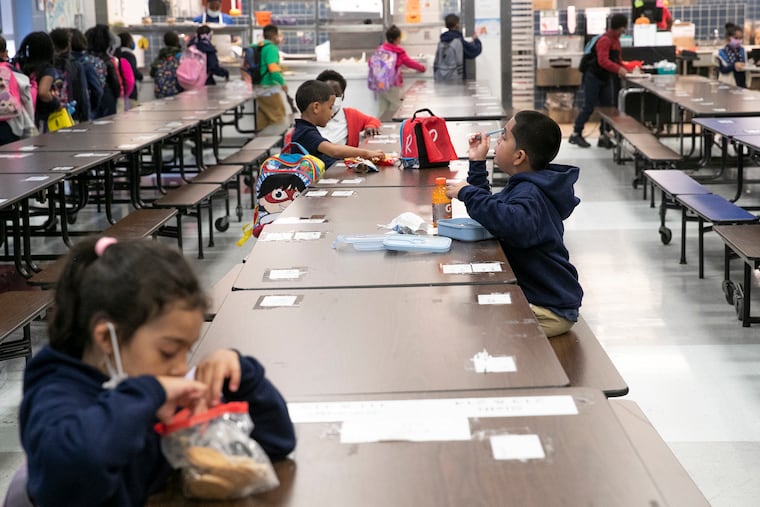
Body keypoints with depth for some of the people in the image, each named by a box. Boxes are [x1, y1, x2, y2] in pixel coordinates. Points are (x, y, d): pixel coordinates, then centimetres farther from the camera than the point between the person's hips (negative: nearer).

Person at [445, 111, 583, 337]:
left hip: (549, 310, -10)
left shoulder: (530, 194, -21)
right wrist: (477, 163, 19)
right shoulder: (522, 187, 10)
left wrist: (467, 193, -33)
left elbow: (516, 223, -45)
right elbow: (489, 207, 29)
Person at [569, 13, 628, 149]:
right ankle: (576, 134, 7)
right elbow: (603, 61, -31)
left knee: (607, 107, 5)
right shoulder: (605, 40, -21)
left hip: (605, 78, 9)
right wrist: (618, 69, -37)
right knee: (588, 107, -4)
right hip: (593, 77, -9)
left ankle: (603, 137, 9)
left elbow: (616, 58, 16)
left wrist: (624, 68, 0)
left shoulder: (615, 39, 9)